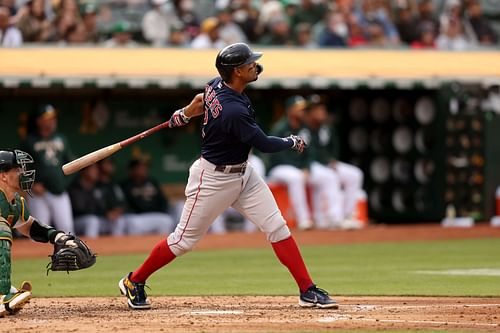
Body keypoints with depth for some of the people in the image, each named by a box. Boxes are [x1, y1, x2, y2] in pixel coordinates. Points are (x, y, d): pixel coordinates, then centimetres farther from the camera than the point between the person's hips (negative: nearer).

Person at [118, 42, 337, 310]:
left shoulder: (216, 85, -6)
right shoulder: (234, 111, -32)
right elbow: (264, 145, -22)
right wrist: (292, 142, -6)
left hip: (243, 174, 9)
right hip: (214, 178, -8)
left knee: (277, 227, 0)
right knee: (184, 239, 5)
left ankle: (308, 291, 1)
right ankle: (134, 282, 24)